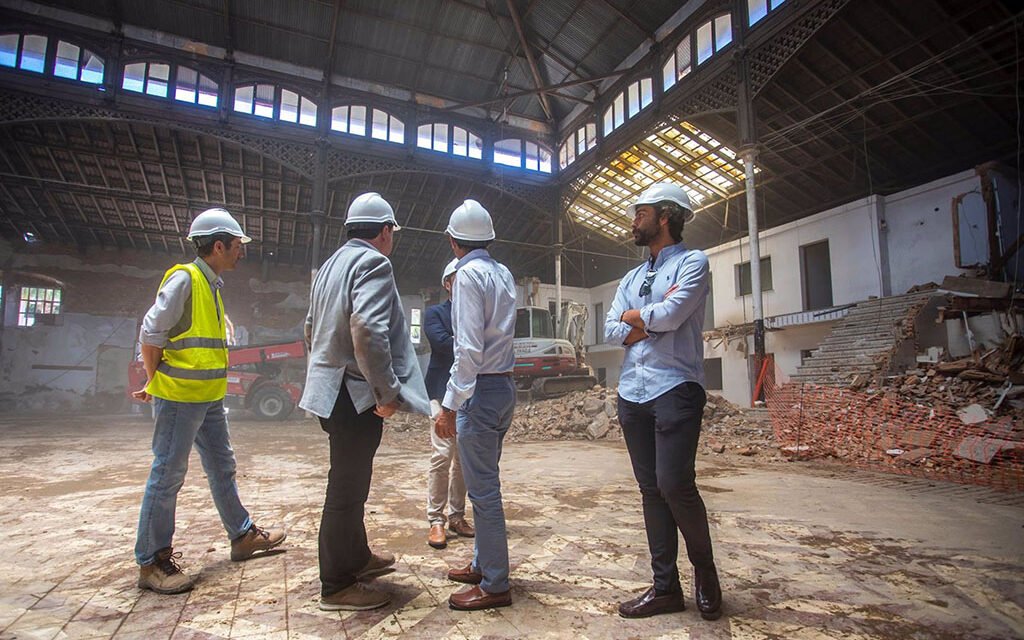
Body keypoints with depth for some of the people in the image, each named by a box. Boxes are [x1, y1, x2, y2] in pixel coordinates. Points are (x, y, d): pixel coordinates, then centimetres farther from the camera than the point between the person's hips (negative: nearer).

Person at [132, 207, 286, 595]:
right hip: (179, 398, -9)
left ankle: (243, 536, 29)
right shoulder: (183, 279, -14)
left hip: (209, 398, 9)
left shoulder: (212, 284, 14)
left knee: (222, 468, 16)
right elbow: (150, 334, -15)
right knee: (168, 475, 1)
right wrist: (155, 383, -7)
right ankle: (152, 562, 13)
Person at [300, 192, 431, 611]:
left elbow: (312, 328, 23)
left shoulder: (330, 265, 16)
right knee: (347, 487, 2)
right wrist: (388, 392, -23)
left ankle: (356, 557, 39)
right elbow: (368, 329, -30)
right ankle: (336, 586, 17)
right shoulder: (373, 263, -15)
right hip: (355, 395, -10)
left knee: (350, 482, 22)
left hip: (330, 389, 10)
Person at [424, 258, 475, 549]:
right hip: (444, 391, -4)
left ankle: (457, 516, 17)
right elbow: (442, 342, -12)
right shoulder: (435, 313, 5)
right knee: (442, 454, -11)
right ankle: (435, 520, 1)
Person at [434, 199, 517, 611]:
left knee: (483, 489, 0)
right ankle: (482, 564, 33)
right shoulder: (504, 273, 12)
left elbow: (469, 348, -20)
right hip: (504, 387, 9)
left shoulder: (469, 274, -13)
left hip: (481, 390, -9)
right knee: (484, 484, 19)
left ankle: (494, 585, 11)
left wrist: (450, 404, -18)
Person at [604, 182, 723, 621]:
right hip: (632, 393, 7)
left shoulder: (692, 263, 0)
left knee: (674, 484, -12)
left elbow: (670, 316, -16)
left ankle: (704, 568, 17)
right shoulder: (632, 277, 19)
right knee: (650, 490, 8)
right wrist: (653, 321, -7)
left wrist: (633, 316, 2)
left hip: (675, 390, -6)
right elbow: (611, 331, 8)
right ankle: (665, 586, 19)